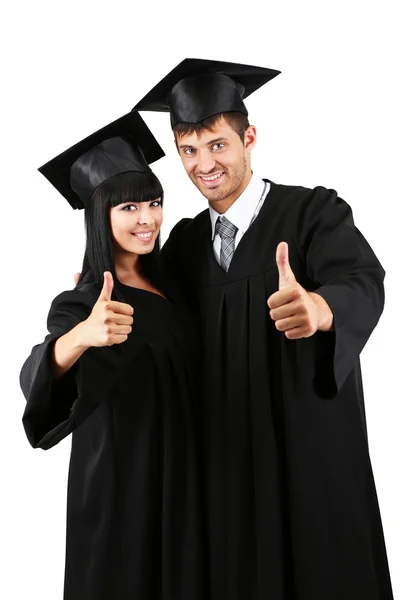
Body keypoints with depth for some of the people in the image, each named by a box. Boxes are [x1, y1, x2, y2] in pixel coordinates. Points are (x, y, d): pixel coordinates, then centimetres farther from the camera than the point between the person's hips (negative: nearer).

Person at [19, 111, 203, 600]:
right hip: (120, 484, -6)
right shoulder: (81, 303, -17)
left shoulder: (164, 287, 2)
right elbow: (36, 381, -37)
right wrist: (80, 337, -55)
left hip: (178, 478, 6)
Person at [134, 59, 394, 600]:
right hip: (224, 463, 4)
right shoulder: (186, 240, 7)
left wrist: (319, 307, -48)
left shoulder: (315, 212, -9)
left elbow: (364, 285, -26)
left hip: (312, 459, -4)